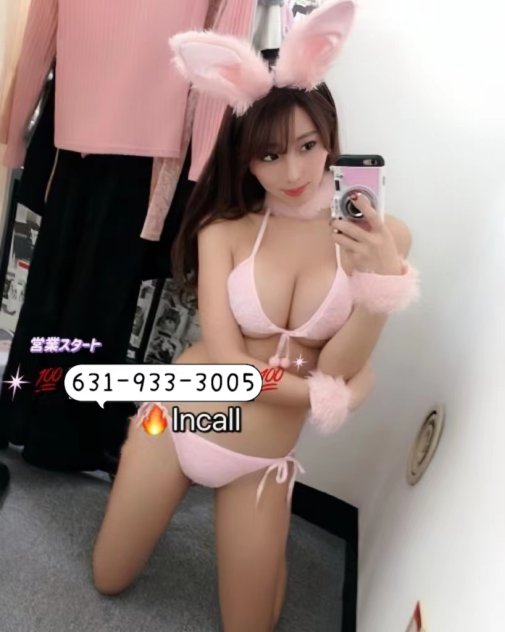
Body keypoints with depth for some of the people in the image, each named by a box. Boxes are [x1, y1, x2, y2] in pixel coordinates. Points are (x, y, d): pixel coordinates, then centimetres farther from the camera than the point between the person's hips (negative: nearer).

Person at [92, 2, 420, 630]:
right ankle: (177, 489, 46)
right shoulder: (225, 229, -13)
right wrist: (327, 397, -13)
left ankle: (263, 545, 45)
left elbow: (338, 368, -14)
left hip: (262, 460, 0)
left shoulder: (382, 235, -11)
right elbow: (225, 361, -15)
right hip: (173, 426, 1)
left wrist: (385, 277, -28)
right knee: (108, 580, 23)